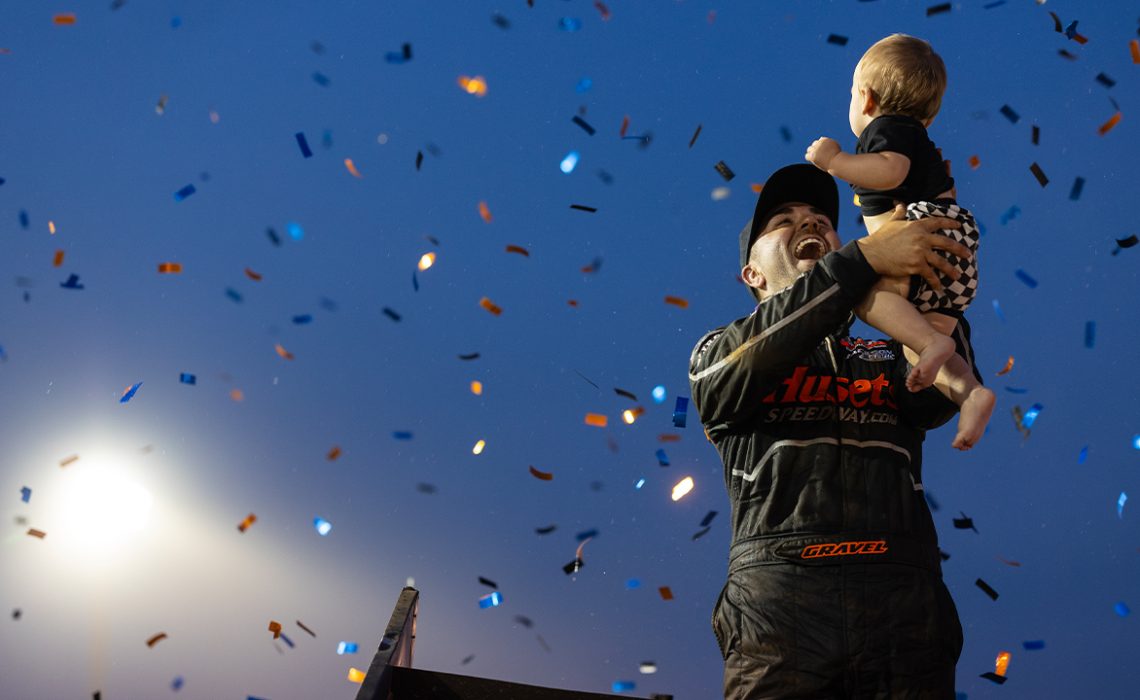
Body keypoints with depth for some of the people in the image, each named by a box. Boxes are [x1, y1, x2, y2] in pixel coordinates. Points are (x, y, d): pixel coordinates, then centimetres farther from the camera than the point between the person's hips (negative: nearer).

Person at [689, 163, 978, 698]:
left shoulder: (890, 360, 27)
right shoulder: (719, 352, 20)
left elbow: (939, 396, 3)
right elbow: (753, 354, -5)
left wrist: (924, 266, -9)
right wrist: (865, 258, -10)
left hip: (904, 605, 2)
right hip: (778, 599, -2)